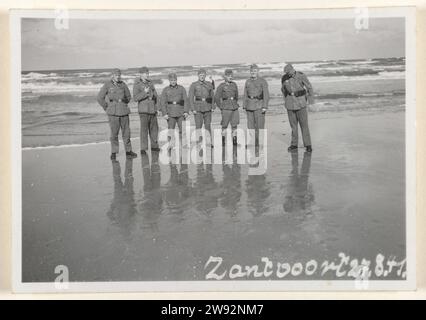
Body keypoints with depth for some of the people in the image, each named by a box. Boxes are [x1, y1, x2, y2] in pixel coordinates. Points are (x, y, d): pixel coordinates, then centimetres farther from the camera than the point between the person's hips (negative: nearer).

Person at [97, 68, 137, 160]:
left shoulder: (123, 85, 7)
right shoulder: (107, 85, -1)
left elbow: (129, 97, 20)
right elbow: (100, 98, 1)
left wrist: (123, 101, 6)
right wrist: (107, 108, 1)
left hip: (124, 111, 3)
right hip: (113, 112, -3)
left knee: (126, 132, 5)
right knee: (114, 133, -3)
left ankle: (128, 151, 15)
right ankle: (113, 152, 8)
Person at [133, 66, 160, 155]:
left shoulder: (150, 83, 11)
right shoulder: (137, 84, -5)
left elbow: (155, 96, 16)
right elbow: (135, 98, -12)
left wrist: (157, 108, 13)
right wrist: (144, 93, -24)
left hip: (153, 109, 6)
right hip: (143, 110, -6)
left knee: (154, 128, 12)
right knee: (144, 129, -9)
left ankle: (154, 146, 25)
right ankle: (143, 149, -6)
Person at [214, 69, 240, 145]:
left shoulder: (234, 84, 9)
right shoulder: (221, 86, -4)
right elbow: (216, 98, -2)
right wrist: (221, 107, -1)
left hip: (235, 107, 4)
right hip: (226, 108, -4)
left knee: (235, 125, 3)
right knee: (224, 126, 2)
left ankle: (235, 142, 9)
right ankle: (223, 142, 10)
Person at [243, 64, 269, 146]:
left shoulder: (262, 81, -3)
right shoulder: (248, 82, 11)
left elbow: (266, 95, -7)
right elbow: (245, 95, 14)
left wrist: (265, 107, -14)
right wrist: (244, 106, 8)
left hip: (259, 106, -4)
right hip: (250, 106, 4)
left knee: (259, 125, -6)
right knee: (250, 125, 4)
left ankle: (260, 143, 0)